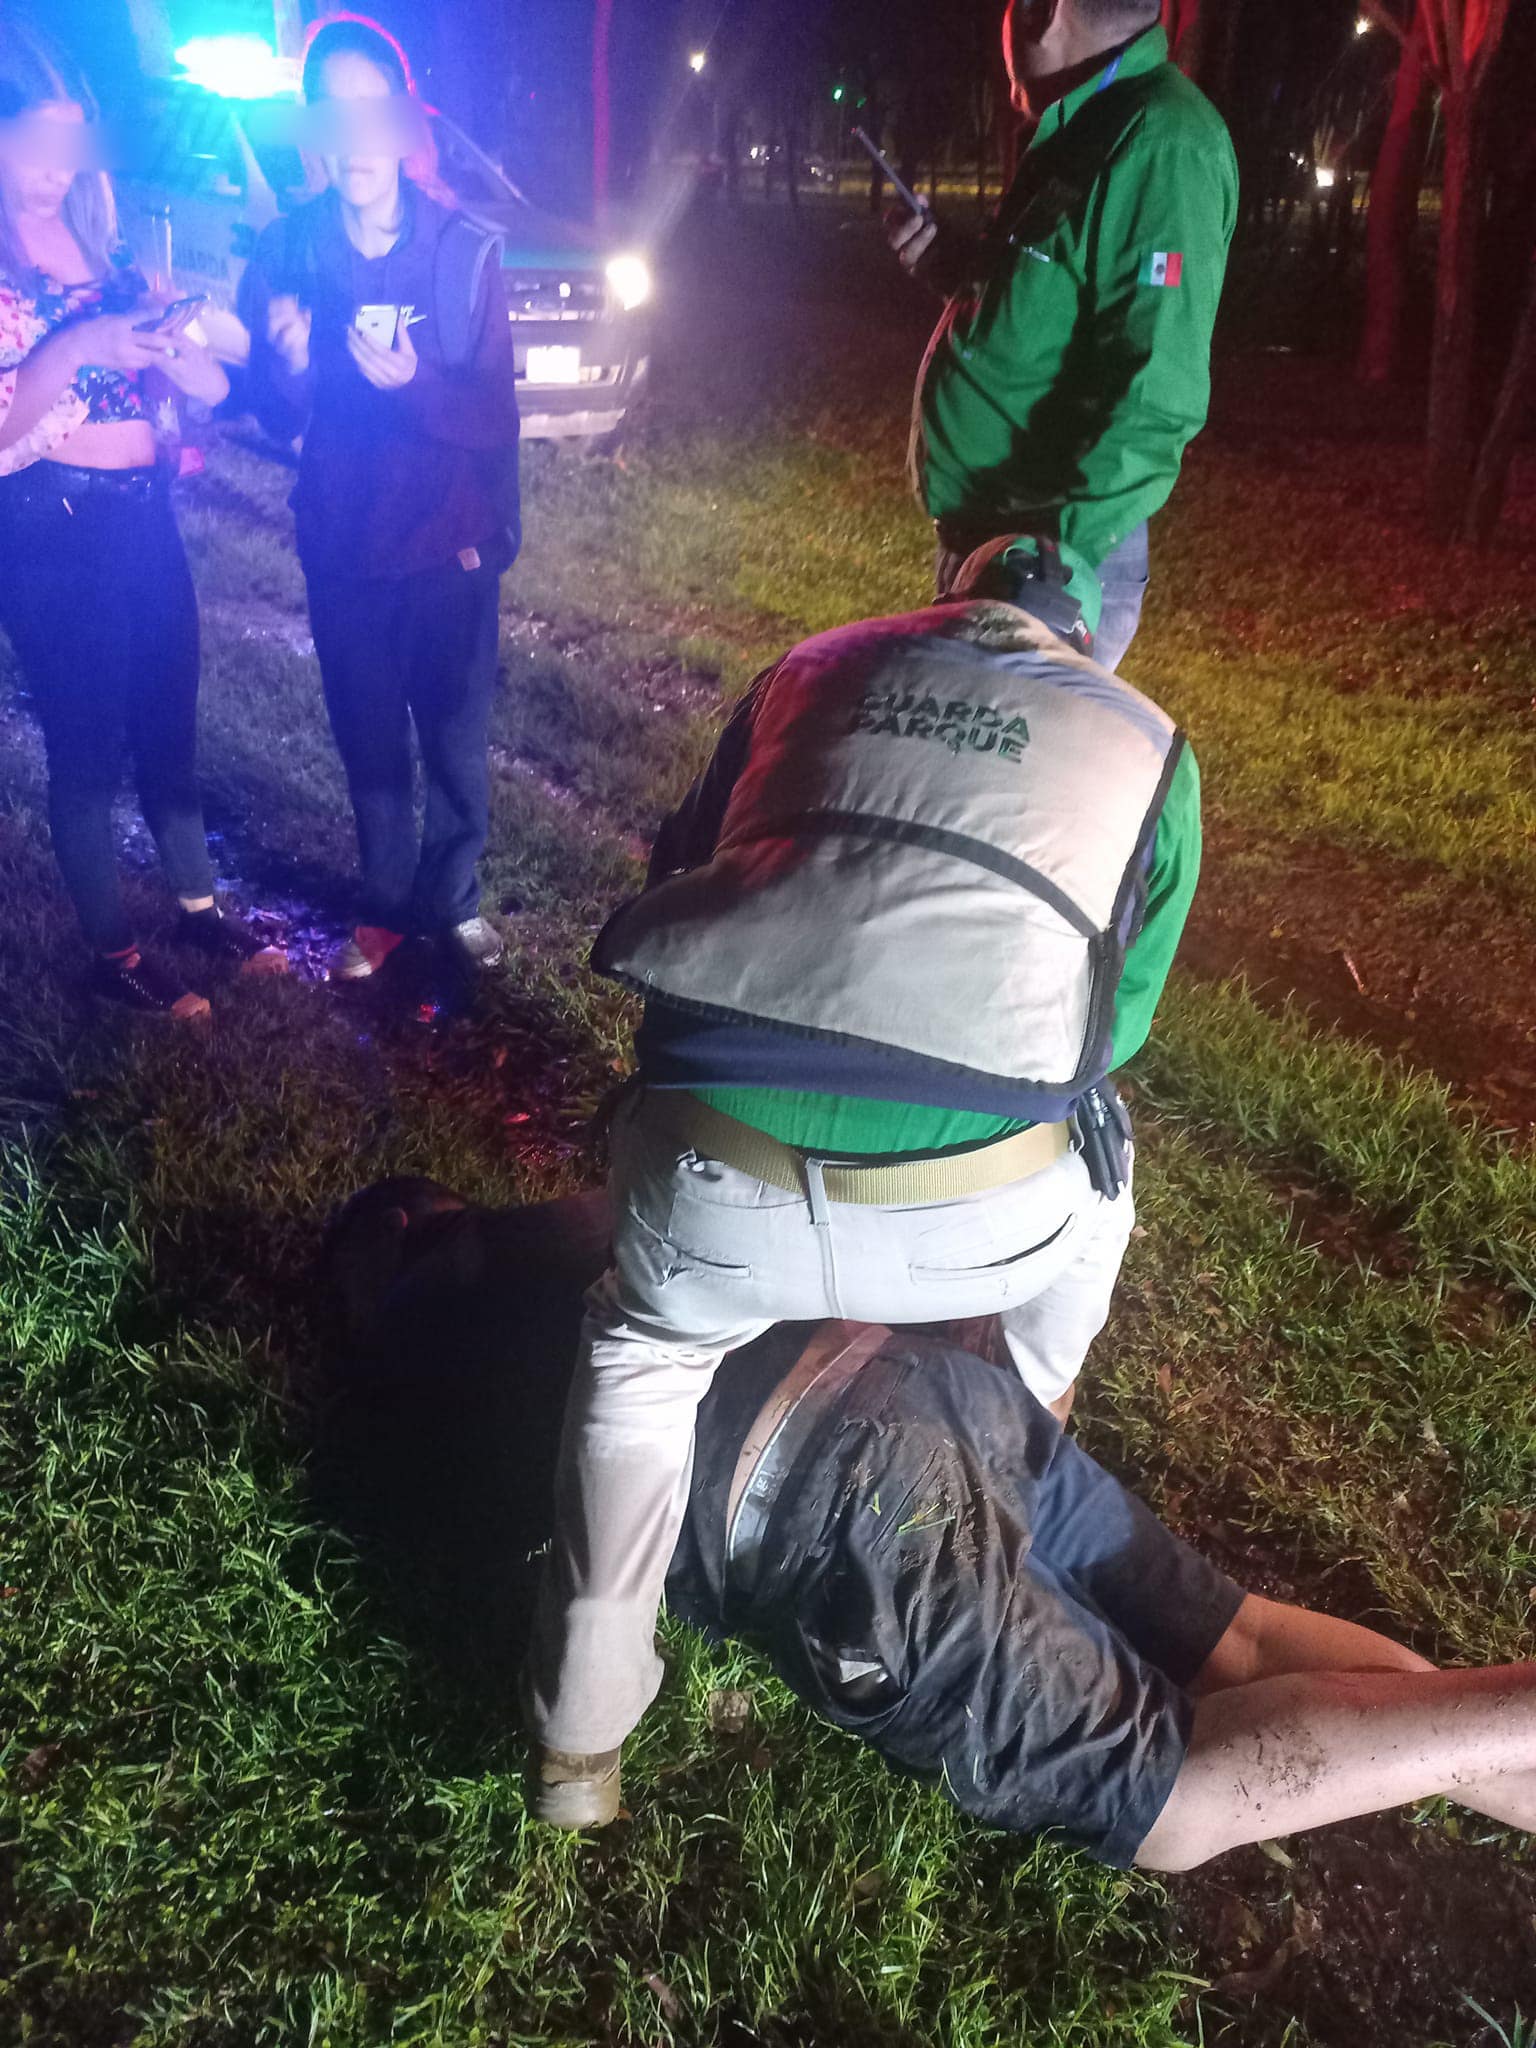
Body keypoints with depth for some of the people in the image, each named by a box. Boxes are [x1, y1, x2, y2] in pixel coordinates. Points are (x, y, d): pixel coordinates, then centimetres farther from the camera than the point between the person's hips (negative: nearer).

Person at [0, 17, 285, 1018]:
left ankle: (200, 906, 32)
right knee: (89, 748, 5)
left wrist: (166, 340, -11)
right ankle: (115, 955, 20)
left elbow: (170, 382, 11)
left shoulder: (91, 222, 8)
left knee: (170, 721, 15)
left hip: (144, 513, 6)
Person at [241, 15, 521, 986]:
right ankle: (387, 908, 30)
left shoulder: (466, 250, -7)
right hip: (343, 549, 2)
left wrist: (413, 383, -28)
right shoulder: (289, 249, -3)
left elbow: (497, 415, -10)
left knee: (457, 741, 7)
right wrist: (286, 368, -25)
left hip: (449, 547, -1)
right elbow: (276, 417, -3)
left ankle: (456, 899, 28)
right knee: (369, 741, 12)